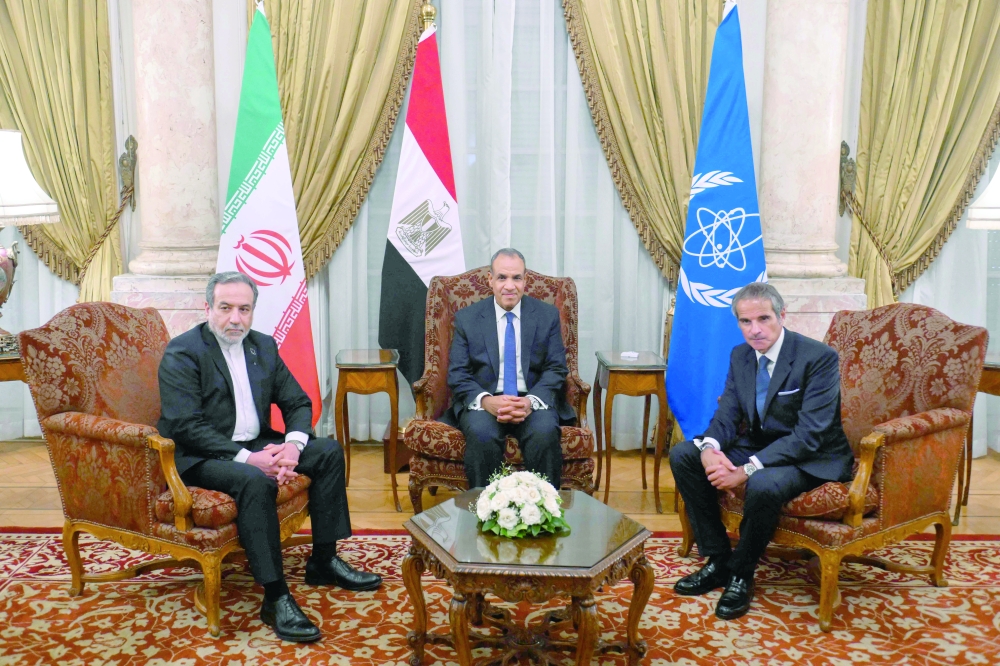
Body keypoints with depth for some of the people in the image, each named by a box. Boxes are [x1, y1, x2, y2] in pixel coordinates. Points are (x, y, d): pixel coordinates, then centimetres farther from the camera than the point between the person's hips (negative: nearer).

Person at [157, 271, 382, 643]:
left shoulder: (264, 346, 7)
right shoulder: (181, 354, -12)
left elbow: (298, 403, 7)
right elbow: (186, 426, -21)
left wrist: (293, 444, -15)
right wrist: (247, 458, -28)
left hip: (256, 445, 7)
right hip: (202, 457, -7)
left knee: (329, 451, -5)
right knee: (255, 481, -35)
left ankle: (323, 561, 4)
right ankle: (275, 599, -27)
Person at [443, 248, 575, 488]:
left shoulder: (548, 315, 8)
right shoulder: (466, 318, 7)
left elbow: (556, 369, 3)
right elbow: (457, 374, 1)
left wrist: (532, 401, -17)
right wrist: (486, 401, -19)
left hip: (533, 401, 1)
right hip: (483, 402, 0)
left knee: (545, 432, -32)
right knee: (481, 434, -33)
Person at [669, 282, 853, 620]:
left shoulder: (819, 357, -20)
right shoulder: (740, 356, 1)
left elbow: (809, 435, -26)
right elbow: (727, 415, 2)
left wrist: (748, 470, -33)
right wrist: (709, 448, -23)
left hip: (810, 459, -7)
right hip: (760, 445, 7)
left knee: (763, 485, -37)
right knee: (683, 455, -7)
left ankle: (740, 575, -9)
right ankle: (718, 561, 1)